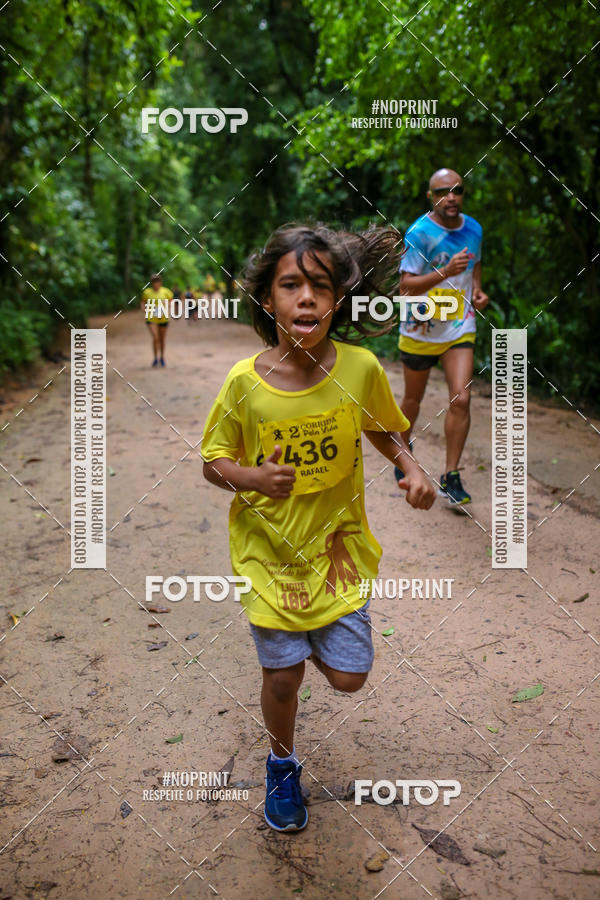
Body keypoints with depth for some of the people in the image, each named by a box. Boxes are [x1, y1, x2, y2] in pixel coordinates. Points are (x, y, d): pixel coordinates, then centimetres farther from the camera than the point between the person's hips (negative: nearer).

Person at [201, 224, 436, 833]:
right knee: (282, 676, 10)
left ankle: (316, 637, 43)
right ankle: (282, 764, 42)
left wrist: (412, 468, -12)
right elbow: (213, 462, -5)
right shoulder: (245, 382, -18)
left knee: (348, 676, 6)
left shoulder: (360, 368, -14)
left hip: (338, 541, 2)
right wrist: (252, 476, -26)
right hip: (269, 548, -1)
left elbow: (382, 428, 7)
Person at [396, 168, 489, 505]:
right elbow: (405, 285, -19)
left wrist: (477, 289, 4)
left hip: (460, 329, 3)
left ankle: (450, 477, 0)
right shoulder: (419, 233, -13)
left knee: (461, 399, -11)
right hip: (421, 330, -3)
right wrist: (446, 272, -31)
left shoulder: (474, 228, 4)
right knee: (414, 399, 14)